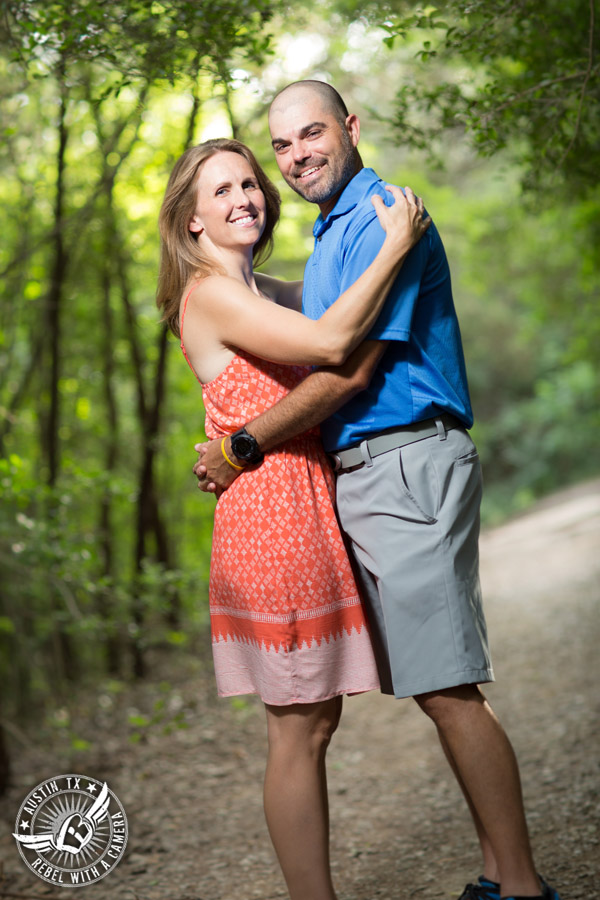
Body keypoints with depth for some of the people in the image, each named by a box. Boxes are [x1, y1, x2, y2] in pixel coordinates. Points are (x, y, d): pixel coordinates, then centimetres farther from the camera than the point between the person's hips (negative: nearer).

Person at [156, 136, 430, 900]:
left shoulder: (262, 292, 17)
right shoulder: (210, 296, -10)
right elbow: (331, 343, -22)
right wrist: (397, 242, -12)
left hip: (309, 508, 9)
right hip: (272, 514, -9)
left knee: (316, 720, 12)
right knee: (297, 732, -3)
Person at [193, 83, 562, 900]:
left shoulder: (381, 217, -10)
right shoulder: (329, 235, 22)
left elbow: (350, 372, -16)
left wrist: (241, 449, -9)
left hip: (406, 464, -10)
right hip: (359, 471, 10)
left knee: (447, 689, -10)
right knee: (438, 688, 10)